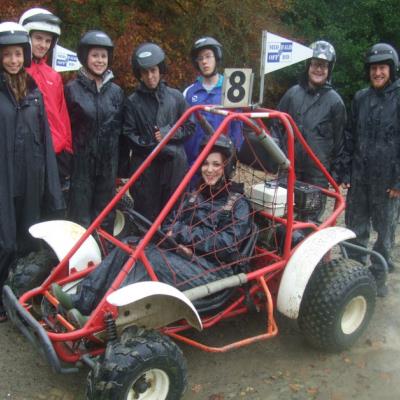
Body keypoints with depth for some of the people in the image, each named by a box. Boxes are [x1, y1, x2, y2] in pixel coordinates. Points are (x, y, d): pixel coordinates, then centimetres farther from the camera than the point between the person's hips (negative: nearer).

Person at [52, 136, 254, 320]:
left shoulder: (238, 203, 1)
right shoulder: (193, 196, 19)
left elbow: (228, 245, -11)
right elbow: (170, 226, 14)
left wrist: (185, 233, -11)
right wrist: (178, 241, -10)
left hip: (213, 269, -6)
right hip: (183, 255, 6)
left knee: (152, 258, -32)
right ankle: (82, 301, -26)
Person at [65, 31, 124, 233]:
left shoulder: (116, 91, 8)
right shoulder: (72, 89, -1)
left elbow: (120, 130, 12)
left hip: (108, 164, 3)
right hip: (81, 163, -3)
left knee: (105, 218, 11)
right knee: (80, 219, 0)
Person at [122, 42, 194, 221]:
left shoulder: (175, 97, 5)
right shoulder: (133, 101, 1)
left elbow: (189, 127, 10)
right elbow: (129, 136, -3)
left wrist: (168, 133, -7)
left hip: (174, 165, 1)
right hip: (145, 167, -1)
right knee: (146, 216, 3)